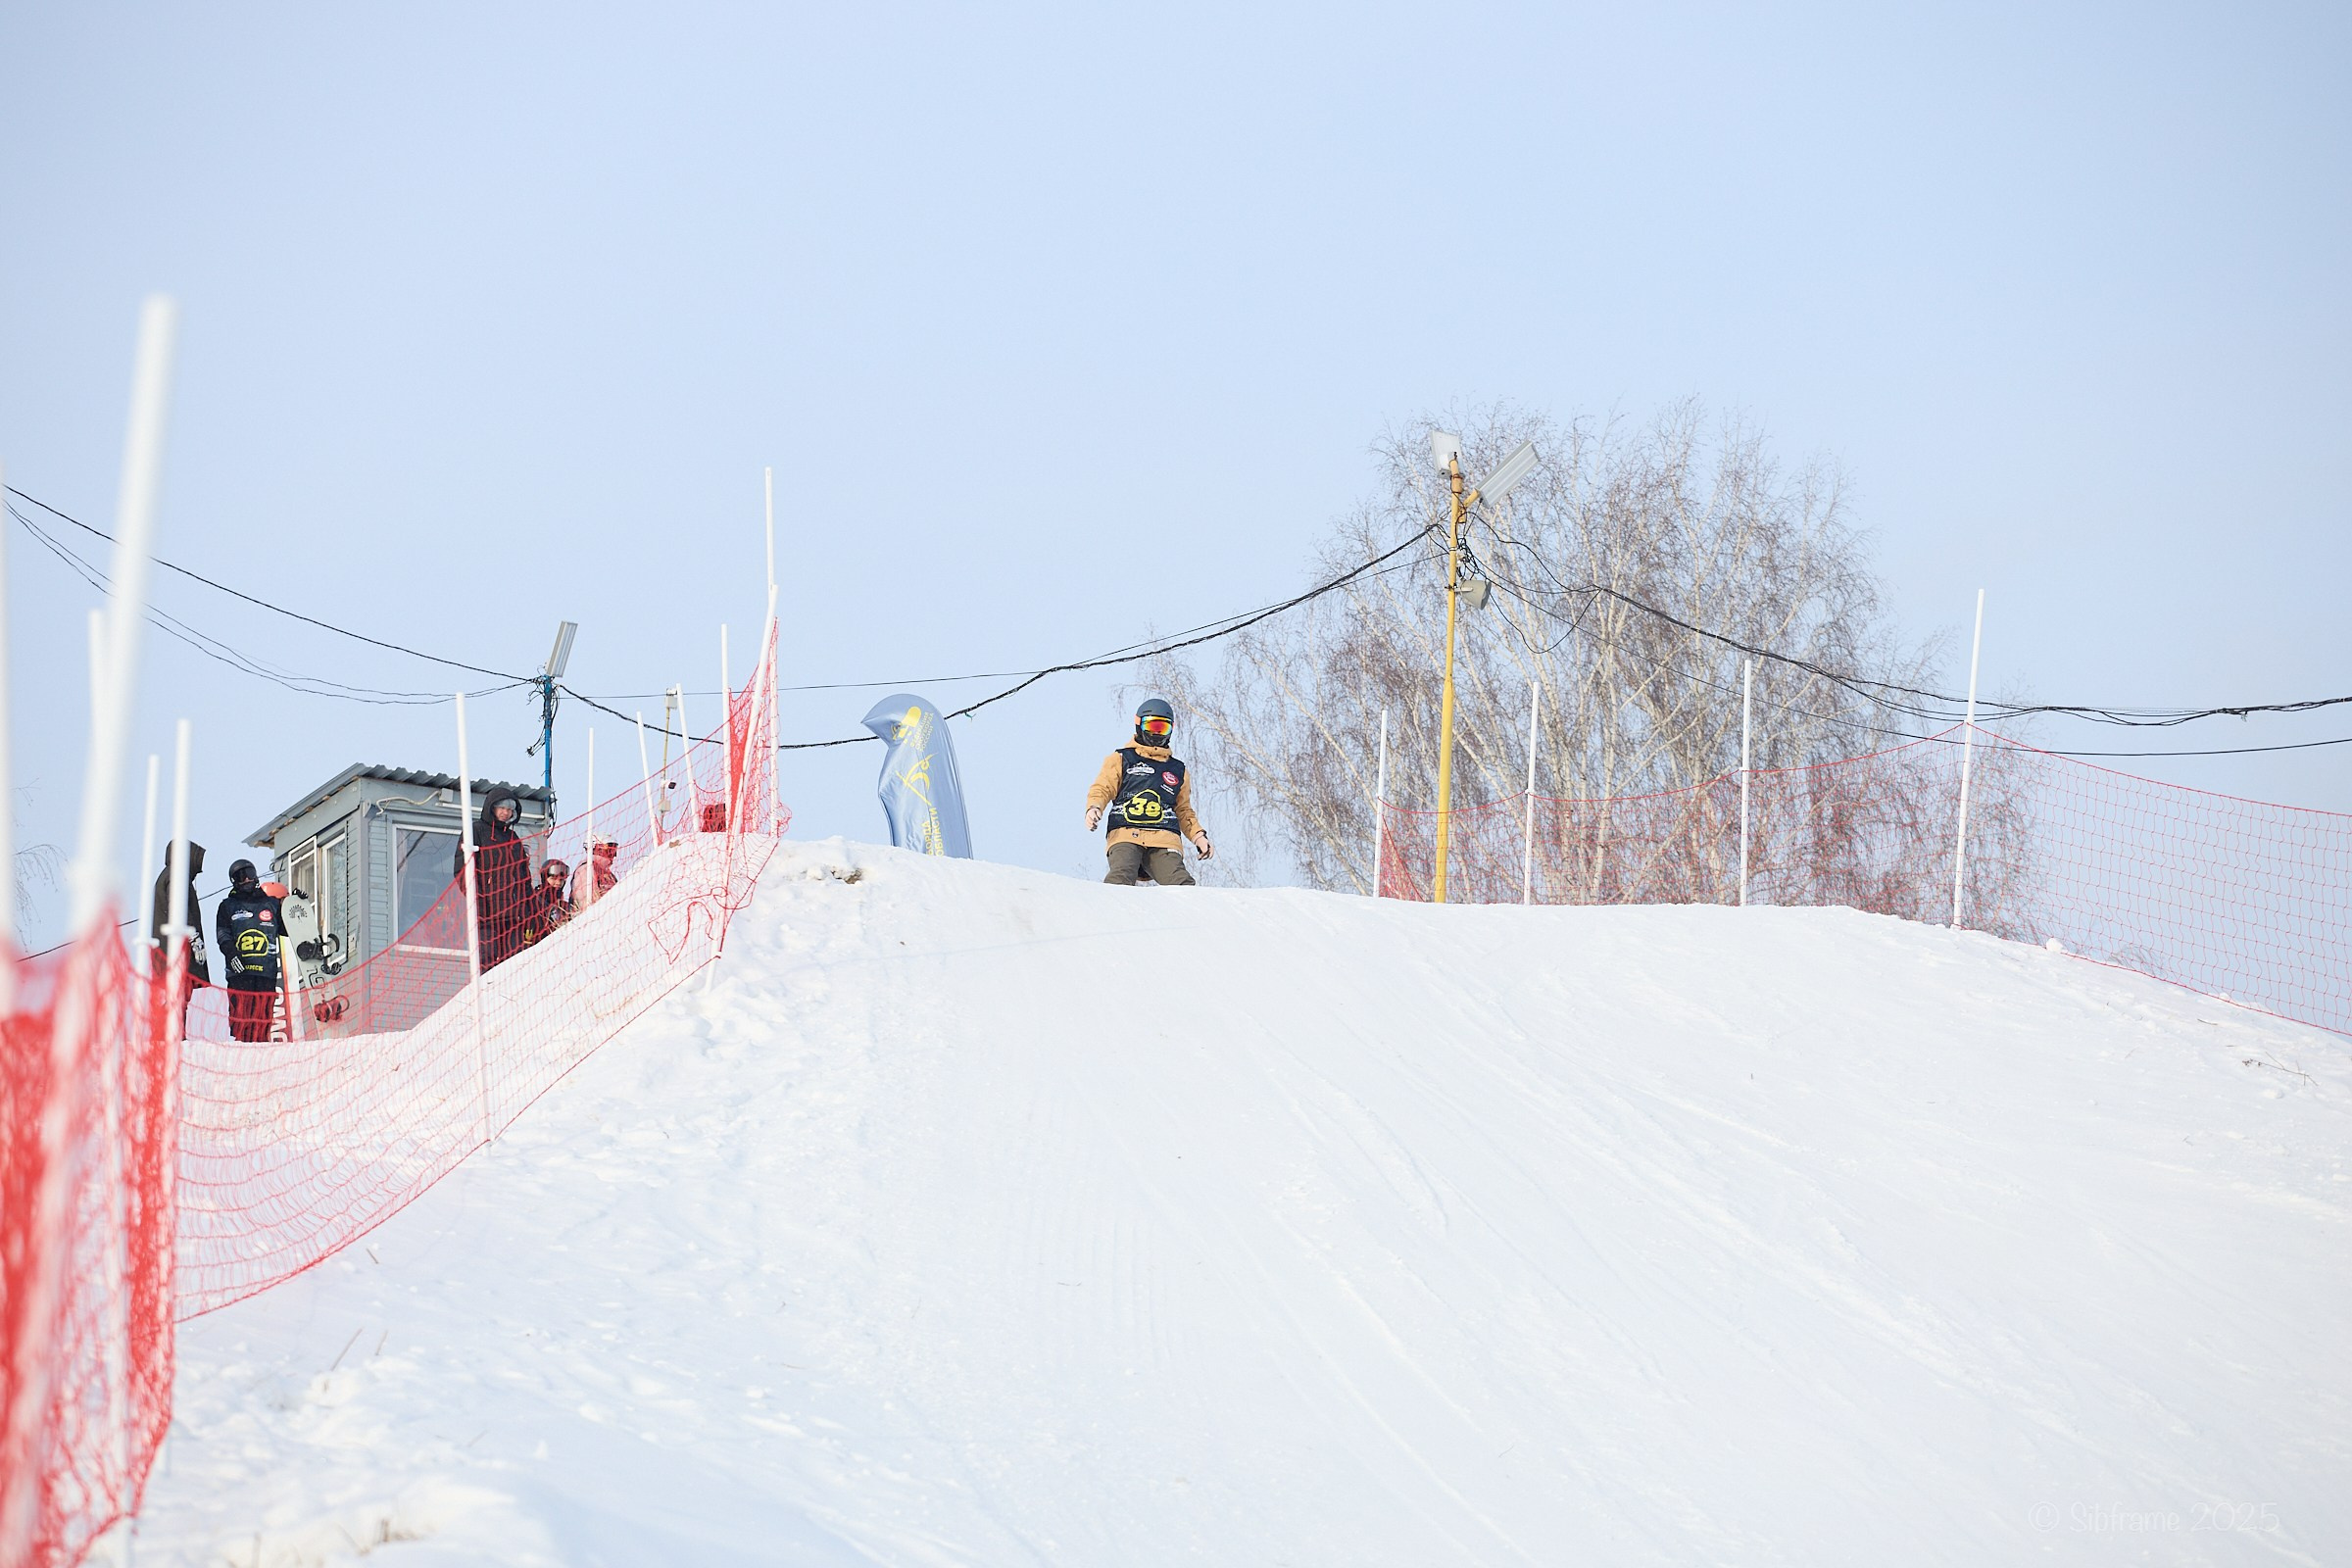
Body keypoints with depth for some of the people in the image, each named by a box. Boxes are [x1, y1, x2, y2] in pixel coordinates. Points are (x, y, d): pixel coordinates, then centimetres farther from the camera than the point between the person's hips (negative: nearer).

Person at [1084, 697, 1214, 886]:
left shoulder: (1178, 771, 30)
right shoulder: (1121, 759, 21)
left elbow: (1183, 810, 35)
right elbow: (1102, 789, 12)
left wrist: (1199, 836, 17)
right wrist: (1094, 808, -11)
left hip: (1164, 840, 2)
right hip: (1125, 835, -2)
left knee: (1181, 885, -25)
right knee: (1121, 879, -32)